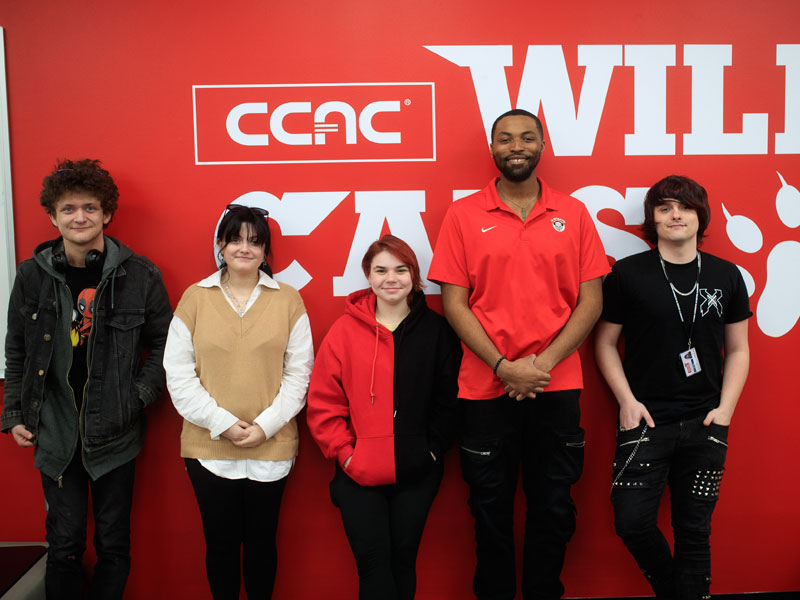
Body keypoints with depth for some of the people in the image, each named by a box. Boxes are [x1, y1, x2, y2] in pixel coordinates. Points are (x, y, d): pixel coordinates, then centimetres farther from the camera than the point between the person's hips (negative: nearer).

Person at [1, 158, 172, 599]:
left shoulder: (138, 275, -5)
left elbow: (165, 343, 2)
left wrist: (139, 395, -7)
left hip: (115, 434, -1)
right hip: (55, 434, 1)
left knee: (113, 545, 11)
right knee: (64, 545, 10)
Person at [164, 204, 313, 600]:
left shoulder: (288, 300, 1)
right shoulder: (195, 298, 1)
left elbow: (299, 371, 0)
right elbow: (178, 373, -1)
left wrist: (266, 424, -10)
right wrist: (221, 422, -10)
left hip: (272, 447, 0)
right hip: (209, 447, 0)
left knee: (261, 540, 14)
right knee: (220, 542, 13)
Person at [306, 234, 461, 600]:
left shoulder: (436, 331, 2)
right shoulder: (345, 330, -2)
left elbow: (447, 399, 6)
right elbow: (323, 403, -1)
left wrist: (434, 449, -1)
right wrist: (344, 453, -7)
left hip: (416, 474, 1)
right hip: (358, 474, -1)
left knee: (403, 559, 12)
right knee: (373, 562, 0)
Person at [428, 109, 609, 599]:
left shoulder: (573, 214, 5)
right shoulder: (463, 215, 2)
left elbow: (590, 301, 2)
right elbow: (454, 302, -2)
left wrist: (542, 364, -10)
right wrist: (504, 367, -11)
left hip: (556, 387, 1)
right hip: (485, 388, -1)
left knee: (553, 508, 11)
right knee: (491, 509, 11)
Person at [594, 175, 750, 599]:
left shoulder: (726, 276, 5)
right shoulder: (628, 273, -2)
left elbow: (738, 349, 10)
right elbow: (605, 343, 2)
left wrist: (725, 408, -1)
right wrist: (627, 400, -7)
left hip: (705, 423, 2)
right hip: (646, 420, -1)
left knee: (694, 531, 9)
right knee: (632, 523, 0)